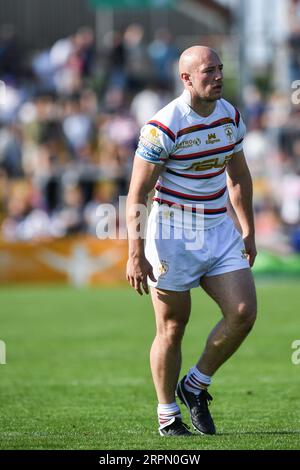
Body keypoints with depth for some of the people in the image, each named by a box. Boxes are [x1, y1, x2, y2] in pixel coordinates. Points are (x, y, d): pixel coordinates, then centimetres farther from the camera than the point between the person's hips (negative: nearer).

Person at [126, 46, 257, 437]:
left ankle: (196, 386, 13)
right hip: (174, 236, -6)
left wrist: (248, 233, 19)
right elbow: (137, 195, -14)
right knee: (172, 328, 2)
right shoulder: (164, 127, -16)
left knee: (243, 313, -7)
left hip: (220, 232, 6)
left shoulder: (231, 117, 5)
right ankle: (168, 416, 16)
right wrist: (136, 254, -18)